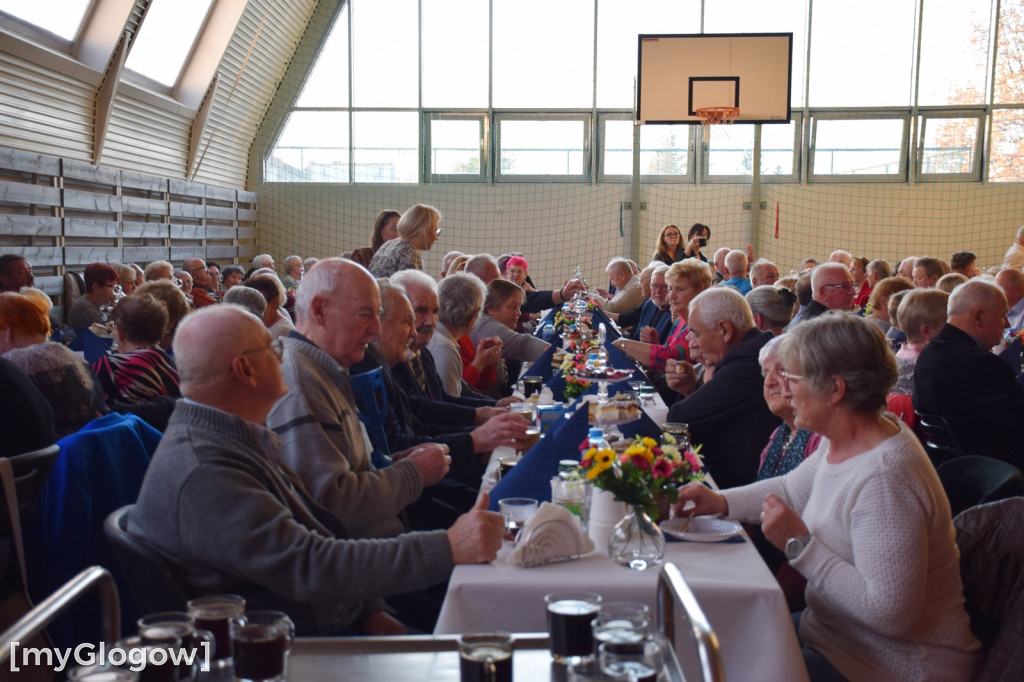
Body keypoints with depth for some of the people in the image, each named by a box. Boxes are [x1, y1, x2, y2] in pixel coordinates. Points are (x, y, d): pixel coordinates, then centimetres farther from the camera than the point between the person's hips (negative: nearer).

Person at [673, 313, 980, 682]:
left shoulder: (883, 479, -30)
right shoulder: (840, 441, -1)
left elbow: (890, 613, -30)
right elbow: (790, 490, 18)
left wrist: (800, 545, -26)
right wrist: (721, 502, 3)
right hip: (834, 634, 8)